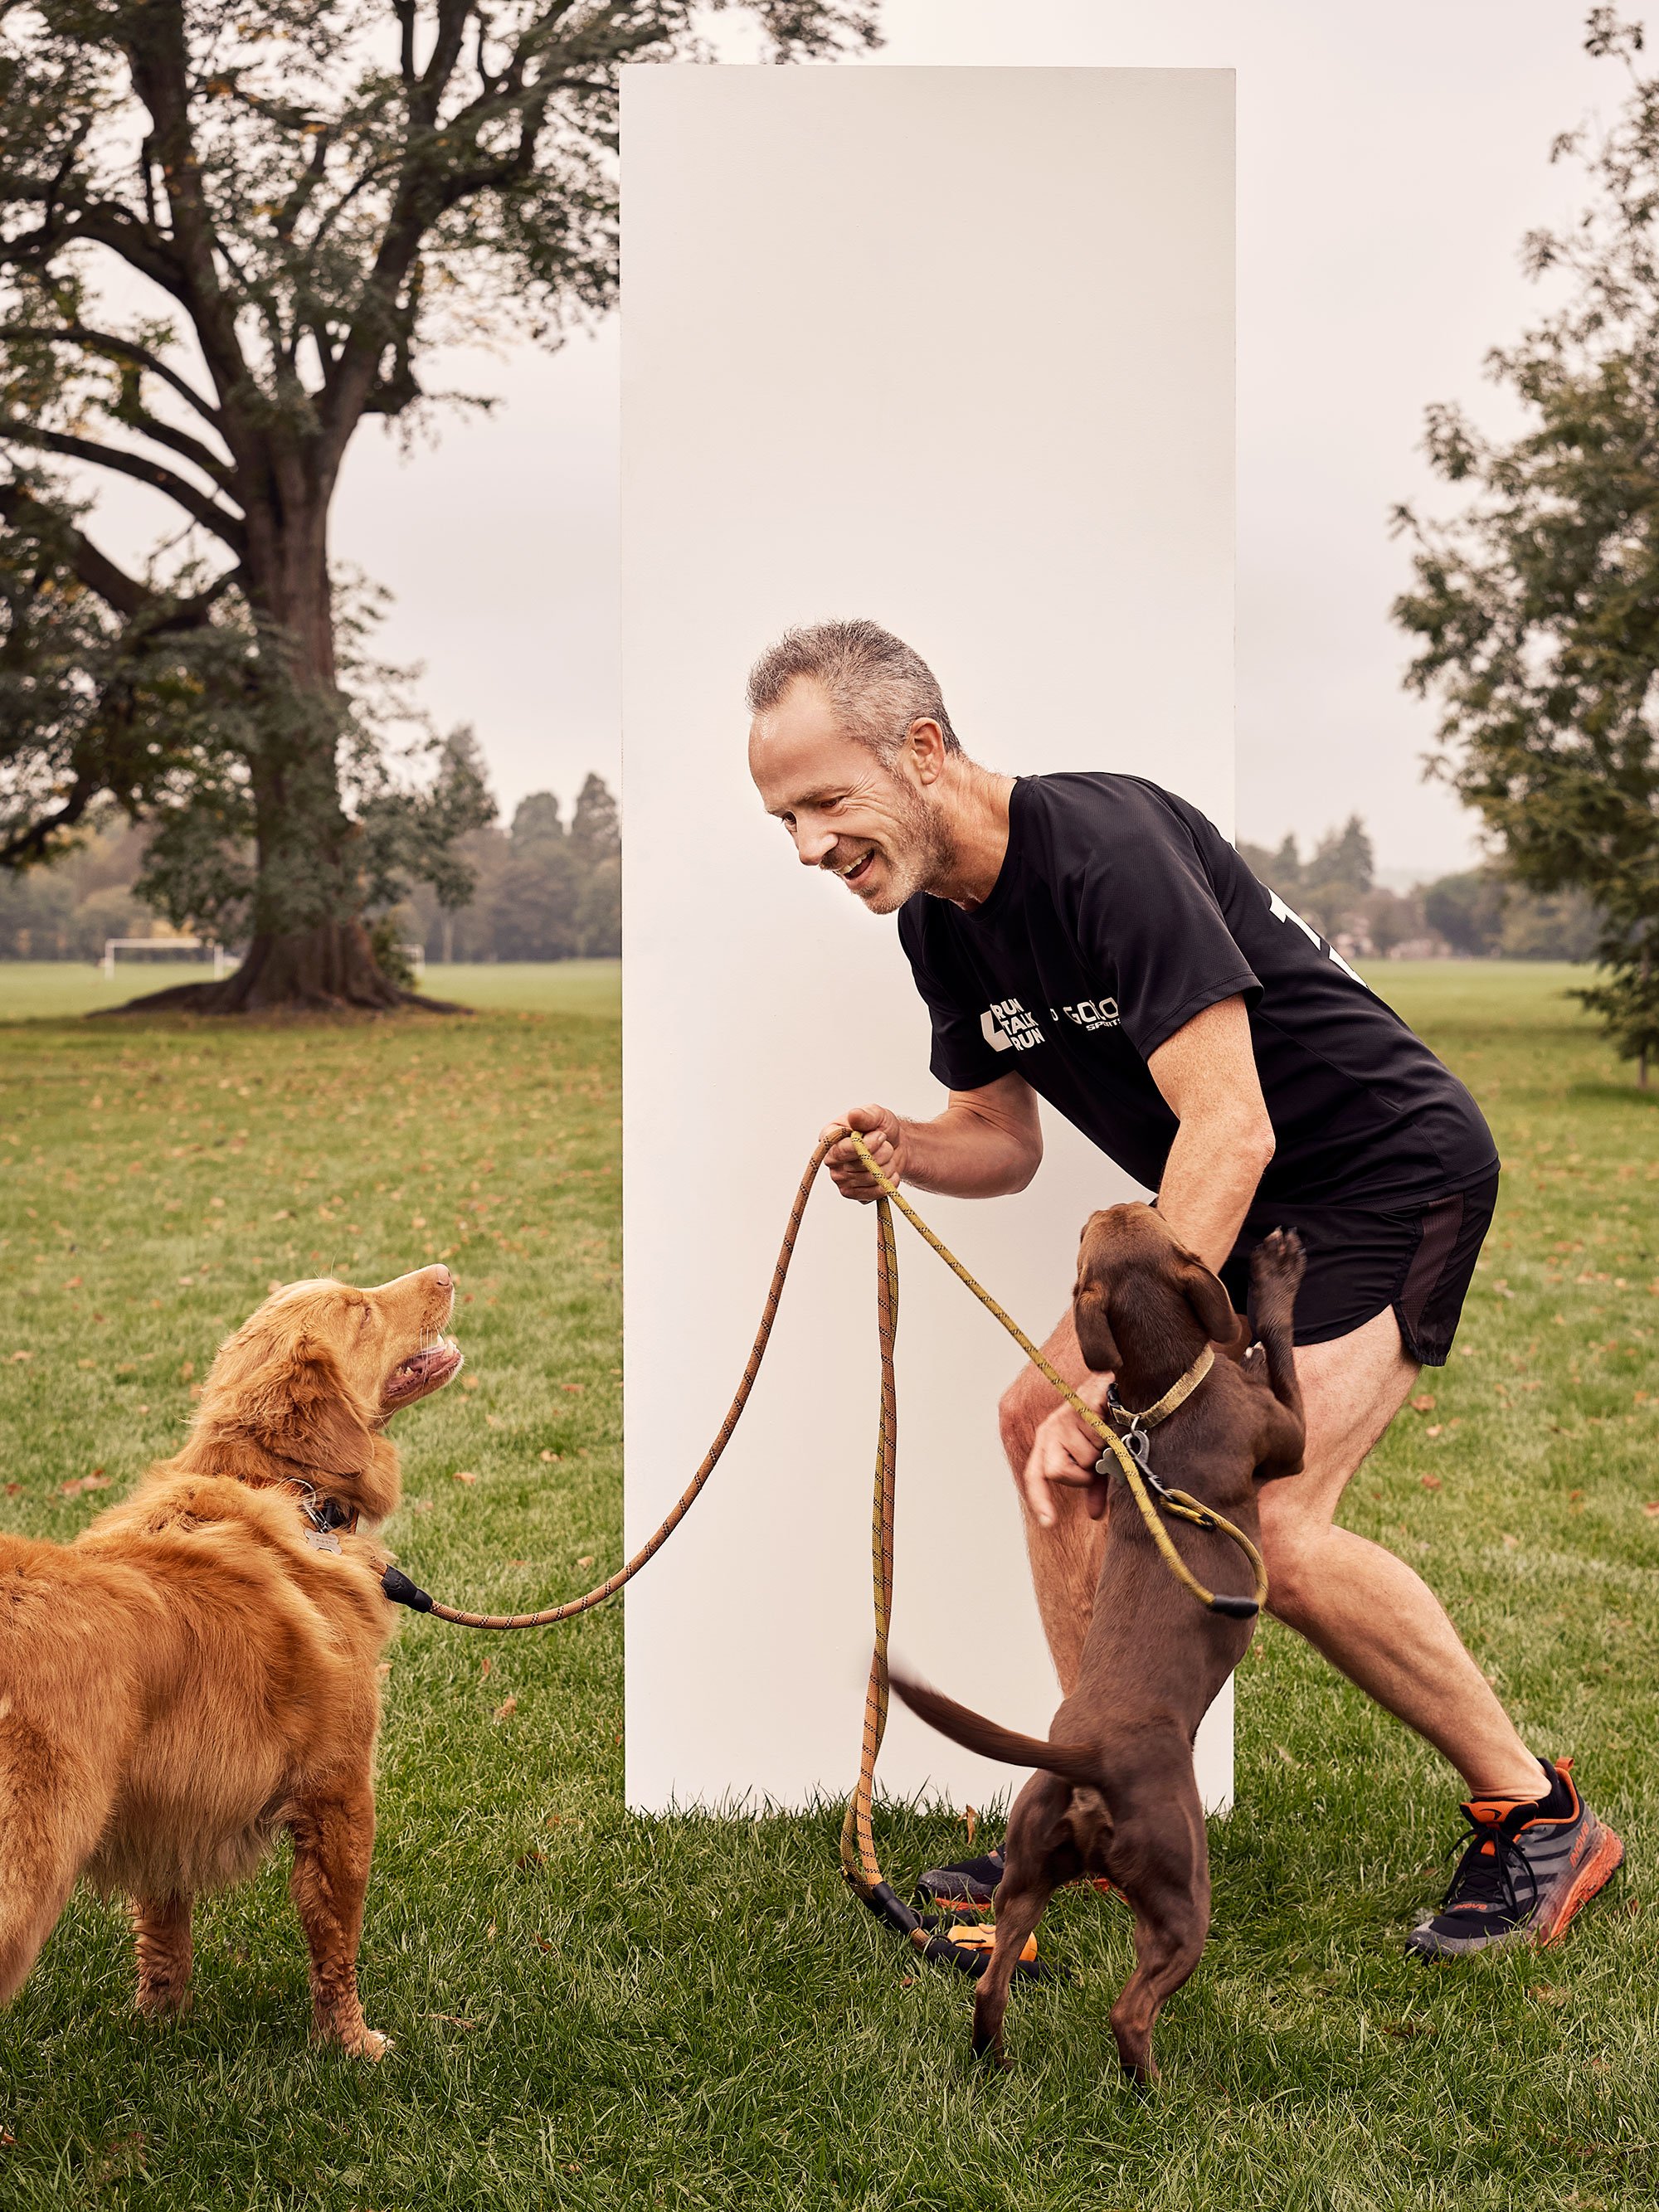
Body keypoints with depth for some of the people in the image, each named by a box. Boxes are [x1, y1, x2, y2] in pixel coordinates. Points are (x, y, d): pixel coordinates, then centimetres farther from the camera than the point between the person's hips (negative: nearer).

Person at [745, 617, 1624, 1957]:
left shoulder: (1105, 848, -27)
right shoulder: (939, 920, 2)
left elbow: (1231, 1129, -32)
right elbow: (1004, 1139, 12)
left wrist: (1119, 1374, -35)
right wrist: (909, 1152, -12)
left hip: (1391, 1169, -9)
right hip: (1233, 1200, 9)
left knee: (1274, 1522, -22)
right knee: (1039, 1422, 5)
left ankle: (1539, 1818, -2)